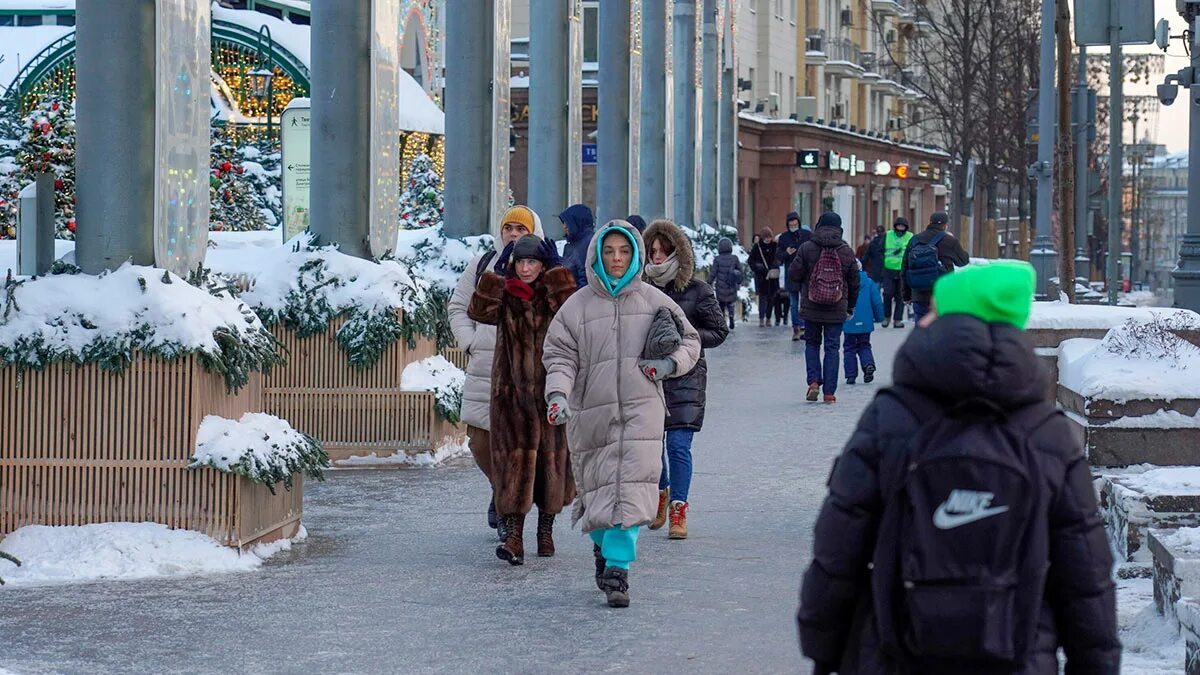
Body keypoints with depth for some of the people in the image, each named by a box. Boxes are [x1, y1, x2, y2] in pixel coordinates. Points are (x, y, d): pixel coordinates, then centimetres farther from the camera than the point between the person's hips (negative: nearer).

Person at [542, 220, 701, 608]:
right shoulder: (577, 306, 3)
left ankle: (617, 567, -11)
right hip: (591, 414, 0)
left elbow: (690, 340, 17)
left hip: (641, 410, 0)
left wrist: (671, 364, -3)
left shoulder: (653, 301, 7)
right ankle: (602, 546, 36)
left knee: (631, 492, -12)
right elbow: (560, 356, 2)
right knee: (597, 488, 7)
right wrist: (558, 393, -16)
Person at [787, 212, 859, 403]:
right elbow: (854, 282, 4)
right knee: (832, 347, 7)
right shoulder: (846, 251, -2)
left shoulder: (807, 248, -9)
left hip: (811, 307, -1)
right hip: (837, 309, 1)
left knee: (812, 343, 16)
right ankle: (829, 391, 4)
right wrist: (851, 306, 17)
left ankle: (814, 381, -1)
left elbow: (794, 275, -7)